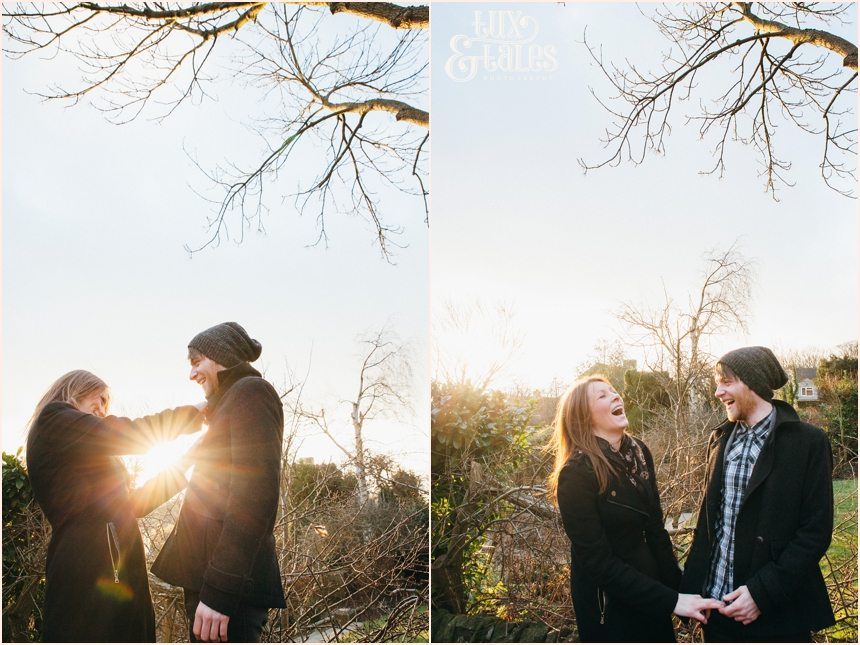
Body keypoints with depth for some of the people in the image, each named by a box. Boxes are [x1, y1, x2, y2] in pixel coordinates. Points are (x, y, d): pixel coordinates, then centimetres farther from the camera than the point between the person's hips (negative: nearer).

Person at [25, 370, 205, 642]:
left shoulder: (75, 453, 26)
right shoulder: (54, 421, -3)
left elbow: (129, 504, 23)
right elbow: (132, 434, -10)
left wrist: (182, 467, 22)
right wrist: (195, 412, 3)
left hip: (112, 567, 10)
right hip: (90, 571, -10)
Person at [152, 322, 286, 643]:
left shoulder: (250, 392, -6)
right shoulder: (233, 399, 24)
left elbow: (256, 495, -19)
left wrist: (219, 589, -23)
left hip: (229, 580, -10)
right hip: (213, 575, 10)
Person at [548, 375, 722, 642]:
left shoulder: (638, 452, -2)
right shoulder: (577, 473, -23)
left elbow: (654, 527, 5)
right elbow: (599, 562, -23)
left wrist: (680, 588, 0)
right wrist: (671, 601, -23)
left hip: (649, 584, 6)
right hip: (609, 603, -6)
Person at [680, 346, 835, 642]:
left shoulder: (808, 441, -8)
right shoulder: (720, 439, 7)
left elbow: (816, 531, -11)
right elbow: (708, 520, 10)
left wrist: (762, 593, -17)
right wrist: (690, 588, 3)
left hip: (778, 616, -4)